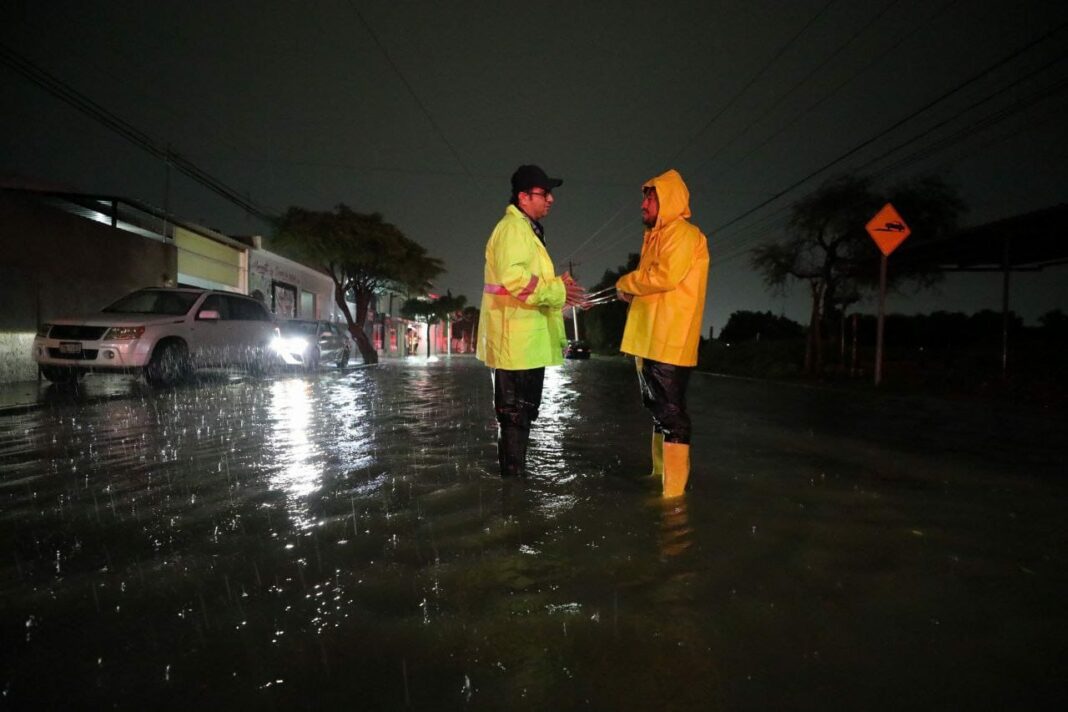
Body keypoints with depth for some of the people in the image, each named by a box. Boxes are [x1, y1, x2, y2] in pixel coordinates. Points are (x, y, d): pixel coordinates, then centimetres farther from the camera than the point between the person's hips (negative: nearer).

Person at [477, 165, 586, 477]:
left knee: (520, 412, 18)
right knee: (516, 412, -3)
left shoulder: (527, 229, 22)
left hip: (527, 339, 11)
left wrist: (557, 284, 8)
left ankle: (514, 472, 30)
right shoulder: (513, 227, -13)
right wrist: (556, 291, -18)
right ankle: (513, 473, 7)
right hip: (517, 339, -11)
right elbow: (513, 277, -26)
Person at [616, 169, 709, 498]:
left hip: (669, 342, -10)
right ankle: (660, 476, 28)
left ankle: (673, 489, 0)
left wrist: (626, 282, -7)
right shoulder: (657, 236, 21)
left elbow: (665, 276, -21)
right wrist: (631, 293, 3)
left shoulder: (683, 233, -7)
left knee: (670, 412, -6)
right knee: (658, 409, 16)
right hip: (648, 339, 10)